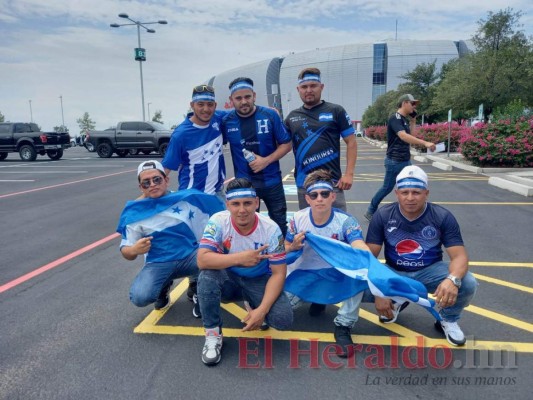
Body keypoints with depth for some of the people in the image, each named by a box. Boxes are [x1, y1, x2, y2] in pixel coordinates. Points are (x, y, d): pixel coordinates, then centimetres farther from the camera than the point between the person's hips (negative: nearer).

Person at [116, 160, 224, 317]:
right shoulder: (135, 212, -1)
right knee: (139, 297, -27)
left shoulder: (188, 198, -2)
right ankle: (163, 287, 12)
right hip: (158, 264, 1)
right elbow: (126, 251, 2)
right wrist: (134, 250, -22)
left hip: (191, 256, -1)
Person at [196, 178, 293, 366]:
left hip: (259, 281, 1)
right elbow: (202, 260, -30)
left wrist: (262, 310, -26)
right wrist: (239, 258, -37)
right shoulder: (218, 222, -21)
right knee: (207, 276, -34)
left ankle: (252, 305, 14)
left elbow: (278, 273, -17)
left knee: (283, 319, -22)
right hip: (229, 279, 0)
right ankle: (213, 334, -11)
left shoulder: (271, 229, -21)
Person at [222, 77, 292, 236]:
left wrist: (266, 161, -17)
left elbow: (286, 144, -3)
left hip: (272, 181, 0)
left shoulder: (270, 115, -7)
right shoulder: (227, 121, -5)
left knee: (280, 224, 13)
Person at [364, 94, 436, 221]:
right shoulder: (395, 118, -16)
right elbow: (403, 136, -31)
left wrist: (413, 120, 7)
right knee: (387, 188, 1)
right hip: (394, 161, -9)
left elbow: (411, 135, 12)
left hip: (406, 161, 9)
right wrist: (425, 143, -38)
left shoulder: (405, 120, 14)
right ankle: (370, 212, 17)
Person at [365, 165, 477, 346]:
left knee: (467, 283, -28)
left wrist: (453, 279, -43)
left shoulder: (443, 217, -15)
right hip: (394, 272, 1)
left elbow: (459, 256, -19)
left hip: (430, 271, 0)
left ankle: (448, 319, 8)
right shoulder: (382, 215, -15)